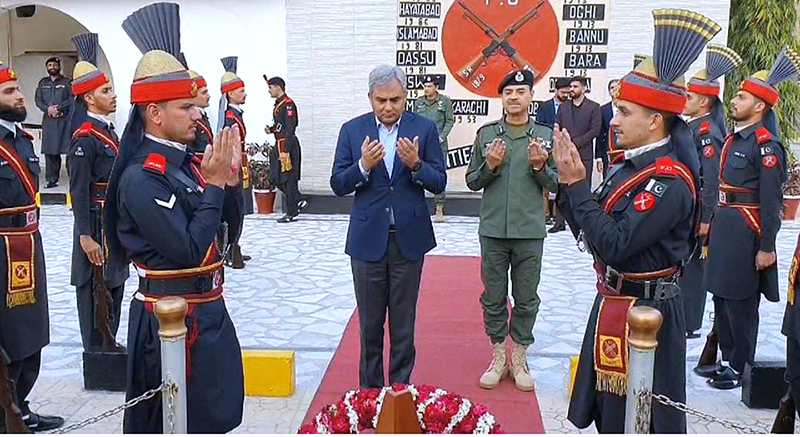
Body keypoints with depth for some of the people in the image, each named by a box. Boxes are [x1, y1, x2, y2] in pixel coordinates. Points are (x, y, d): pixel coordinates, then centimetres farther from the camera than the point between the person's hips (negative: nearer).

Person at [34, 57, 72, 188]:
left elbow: (72, 99, -4)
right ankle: (52, 179, 7)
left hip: (65, 119, -4)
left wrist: (59, 108, -14)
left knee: (70, 149, -8)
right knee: (50, 151, 3)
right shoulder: (42, 83, 18)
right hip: (48, 120, 4)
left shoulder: (67, 82, 6)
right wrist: (48, 108, -8)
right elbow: (38, 100, 11)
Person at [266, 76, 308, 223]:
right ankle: (299, 202, 19)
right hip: (280, 144, 10)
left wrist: (285, 151, -23)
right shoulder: (278, 104, 16)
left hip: (288, 145, -10)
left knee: (288, 179, -3)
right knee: (276, 177, 11)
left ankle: (291, 213, 4)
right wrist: (271, 129, 5)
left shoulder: (288, 104, -14)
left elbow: (290, 128, -20)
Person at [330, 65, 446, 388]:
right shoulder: (352, 130, 1)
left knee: (403, 322, 10)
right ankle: (370, 390, 24)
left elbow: (439, 183, -1)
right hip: (367, 239, 1)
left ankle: (400, 389, 24)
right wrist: (363, 166, -20)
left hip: (408, 239, 0)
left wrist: (415, 165, -20)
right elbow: (337, 185, -2)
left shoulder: (424, 129, 0)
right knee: (370, 322, 10)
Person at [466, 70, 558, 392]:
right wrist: (490, 166, -14)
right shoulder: (486, 134, 3)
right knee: (494, 298, 9)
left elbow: (555, 184, 4)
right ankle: (498, 356, 24)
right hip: (493, 230, 1)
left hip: (529, 231, 0)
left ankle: (519, 358, 23)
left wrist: (540, 167, -15)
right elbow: (472, 181, 5)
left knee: (526, 300, 8)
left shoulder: (545, 135, 2)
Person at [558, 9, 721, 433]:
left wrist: (577, 184, -22)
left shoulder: (669, 182, -22)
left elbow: (614, 246, -28)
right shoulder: (630, 165, 6)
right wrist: (570, 180, -5)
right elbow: (590, 233, 8)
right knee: (608, 416, 22)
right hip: (613, 304, 9)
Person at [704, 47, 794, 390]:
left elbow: (771, 201, -17)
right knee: (722, 298, 15)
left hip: (746, 232, -9)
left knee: (739, 304, 1)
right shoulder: (734, 139, 12)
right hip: (724, 227, 9)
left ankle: (740, 369, 15)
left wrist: (766, 247, -18)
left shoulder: (765, 144, -14)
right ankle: (727, 359, 29)